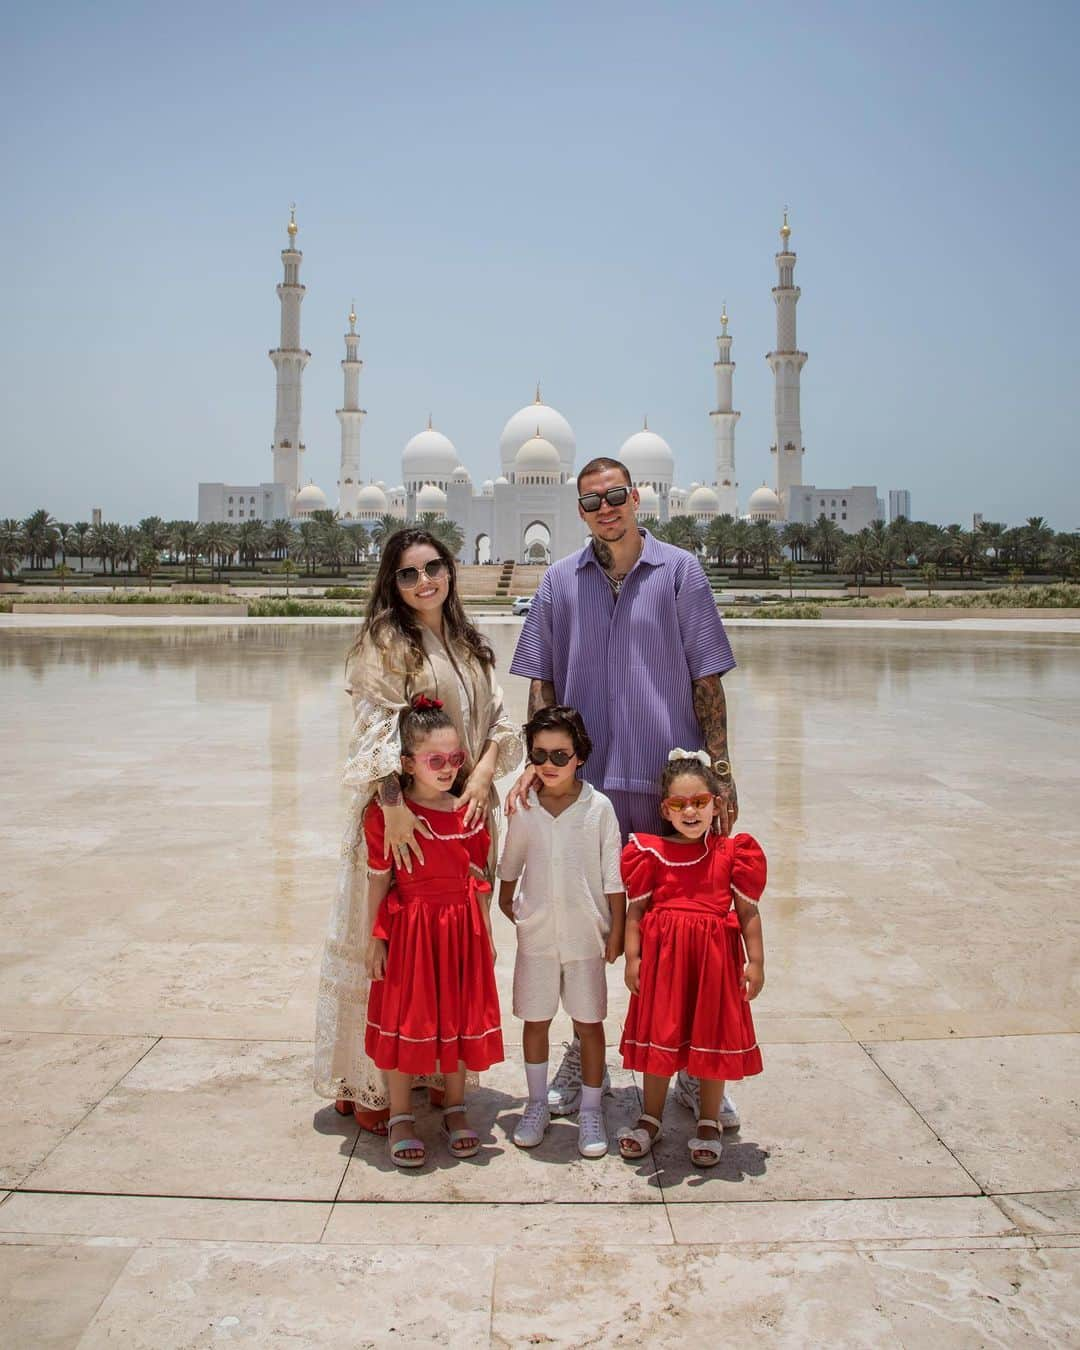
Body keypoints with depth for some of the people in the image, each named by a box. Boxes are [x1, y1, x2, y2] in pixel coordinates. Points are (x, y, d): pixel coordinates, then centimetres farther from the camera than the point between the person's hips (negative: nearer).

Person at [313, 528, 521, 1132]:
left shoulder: (471, 646, 13)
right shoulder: (384, 644, -7)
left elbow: (498, 718, 9)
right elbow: (375, 730, -16)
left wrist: (485, 771, -10)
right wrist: (394, 807, -27)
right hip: (403, 812, -6)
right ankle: (369, 1087, 12)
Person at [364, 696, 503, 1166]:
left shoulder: (469, 813, 1)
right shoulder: (385, 813, -9)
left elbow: (479, 880, 7)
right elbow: (378, 881, -4)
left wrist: (487, 934, 9)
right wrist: (375, 939, -4)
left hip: (461, 927, 3)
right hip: (409, 927, -3)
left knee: (459, 1018, 13)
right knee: (405, 1020, 6)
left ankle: (455, 1110, 30)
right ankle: (400, 1119, 22)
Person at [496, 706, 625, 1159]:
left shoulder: (598, 807, -8)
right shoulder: (525, 808, -2)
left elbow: (613, 875, -4)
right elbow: (510, 865, 14)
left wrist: (616, 931, -3)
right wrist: (509, 907, 15)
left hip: (585, 934, -2)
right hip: (536, 934, 2)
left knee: (589, 1022, 7)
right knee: (535, 1019, 11)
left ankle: (591, 1112, 21)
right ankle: (537, 1105, 27)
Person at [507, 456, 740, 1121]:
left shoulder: (680, 571, 3)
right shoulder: (561, 581, 7)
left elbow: (706, 679, 1)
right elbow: (543, 681, 8)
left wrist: (720, 770, -3)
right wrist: (539, 760, -4)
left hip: (669, 776, -1)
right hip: (584, 776, 2)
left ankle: (692, 1067, 22)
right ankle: (583, 1056, 28)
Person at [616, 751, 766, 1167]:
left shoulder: (731, 852, -1)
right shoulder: (652, 852, -1)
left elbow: (748, 911, 1)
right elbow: (636, 909, 1)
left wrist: (755, 961, -1)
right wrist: (633, 957, -4)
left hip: (713, 955, 0)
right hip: (661, 953, 0)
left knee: (712, 1037, 10)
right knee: (658, 1035, 12)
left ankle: (709, 1123, 28)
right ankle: (651, 1118, 30)